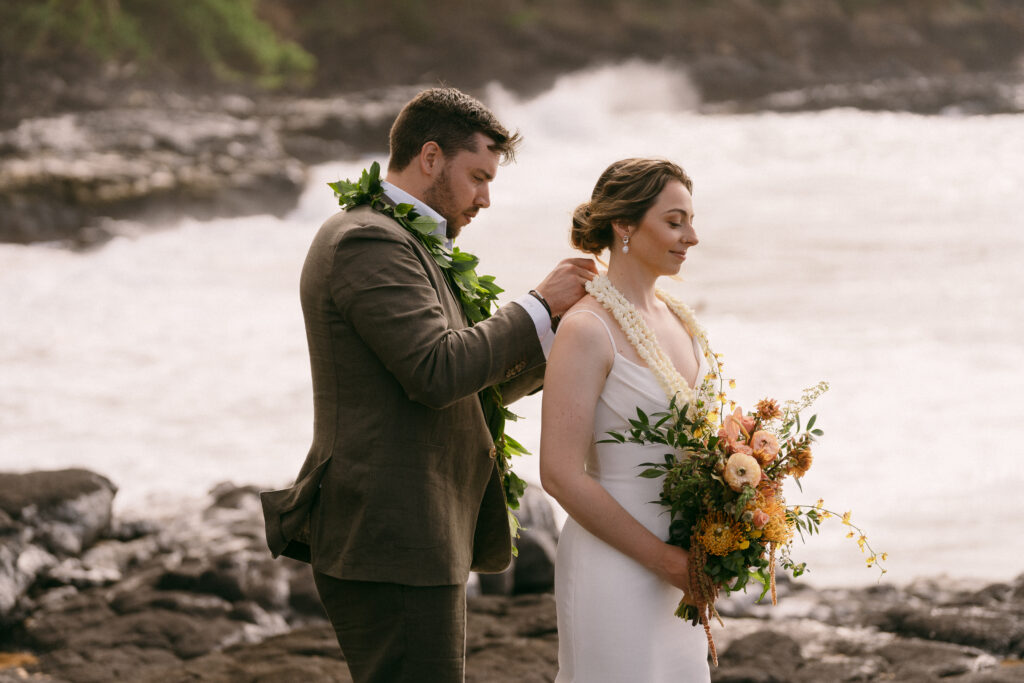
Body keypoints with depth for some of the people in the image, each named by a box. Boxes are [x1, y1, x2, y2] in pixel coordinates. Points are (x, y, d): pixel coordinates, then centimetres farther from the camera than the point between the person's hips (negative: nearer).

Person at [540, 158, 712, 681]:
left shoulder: (676, 318, 10)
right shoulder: (588, 330, -14)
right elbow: (560, 474, -18)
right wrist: (664, 560, -16)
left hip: (677, 569, 8)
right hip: (614, 570, -8)